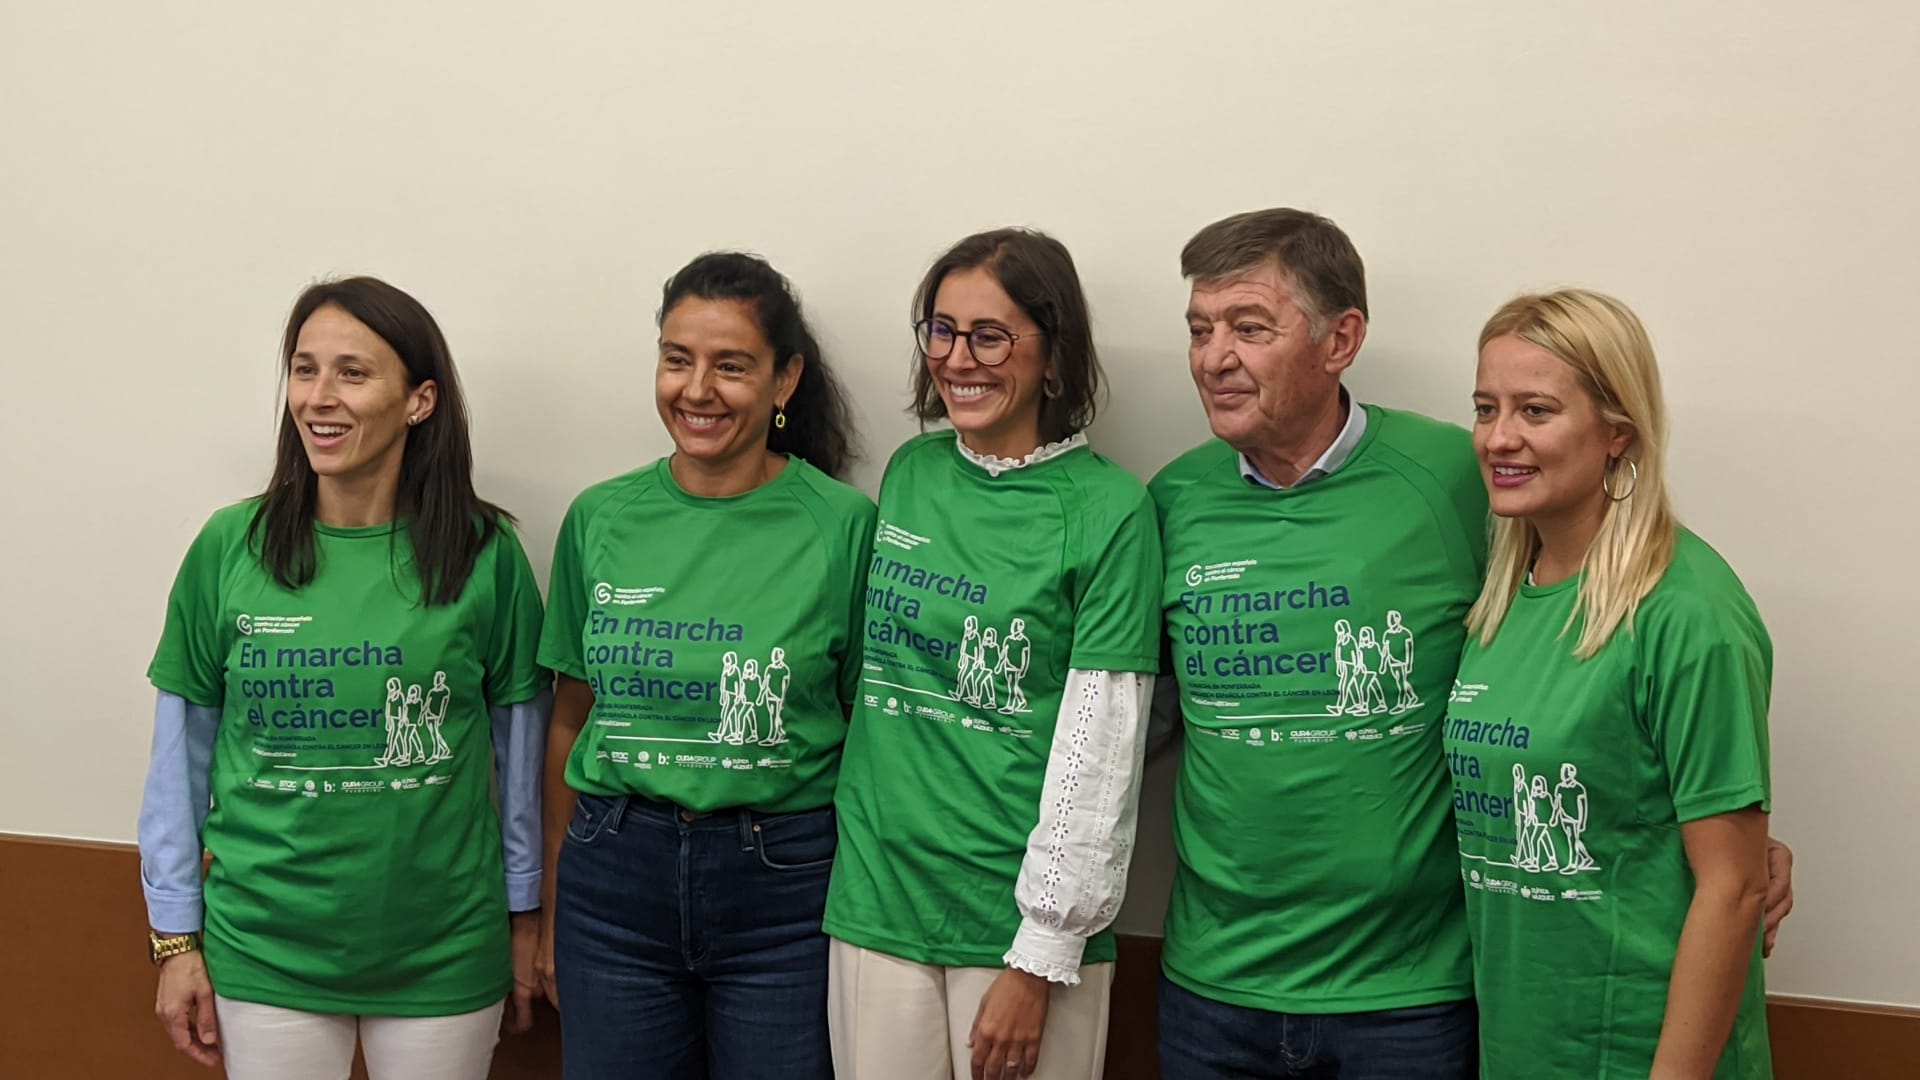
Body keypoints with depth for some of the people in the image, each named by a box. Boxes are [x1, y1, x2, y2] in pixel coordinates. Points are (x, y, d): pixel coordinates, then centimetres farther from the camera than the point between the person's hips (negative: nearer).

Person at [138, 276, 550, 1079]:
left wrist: (524, 919, 7)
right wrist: (175, 938, 3)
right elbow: (182, 750, 2)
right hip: (265, 952, 1)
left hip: (442, 953, 0)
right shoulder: (230, 546, -5)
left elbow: (519, 744, 2)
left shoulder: (483, 553, -7)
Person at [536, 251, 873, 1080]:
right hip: (614, 873, 3)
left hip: (785, 885, -2)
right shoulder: (601, 519, 2)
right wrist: (552, 910, 13)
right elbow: (570, 722, 10)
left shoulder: (843, 524, -7)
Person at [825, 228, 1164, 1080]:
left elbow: (1099, 754, -11)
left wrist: (1039, 959, -11)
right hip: (876, 902, 4)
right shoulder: (911, 472, 6)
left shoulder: (1108, 510, -9)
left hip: (1020, 915, -4)